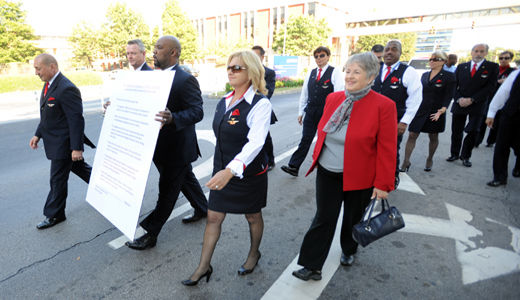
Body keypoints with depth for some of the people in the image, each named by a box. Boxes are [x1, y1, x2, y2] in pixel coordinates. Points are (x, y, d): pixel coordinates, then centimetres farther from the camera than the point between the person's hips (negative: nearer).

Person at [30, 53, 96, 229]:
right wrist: (38, 134, 14)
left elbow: (77, 120, -24)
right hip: (54, 141, 10)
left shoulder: (66, 89, -23)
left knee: (57, 180, 2)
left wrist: (76, 147, -24)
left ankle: (54, 215, 19)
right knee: (79, 168, 21)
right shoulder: (48, 85, 9)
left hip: (63, 144, -10)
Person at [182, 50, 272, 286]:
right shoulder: (223, 102, 4)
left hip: (249, 173, -6)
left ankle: (254, 254, 45)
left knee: (253, 216, 17)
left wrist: (231, 170, -45)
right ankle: (204, 266, 28)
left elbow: (255, 143, -32)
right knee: (213, 217, 11)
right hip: (222, 171, 6)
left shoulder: (260, 104, -19)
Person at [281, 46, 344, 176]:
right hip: (311, 112, 4)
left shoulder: (335, 72, -4)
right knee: (305, 140, 2)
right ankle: (293, 167, 2)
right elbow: (304, 93, 13)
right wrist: (300, 112, 11)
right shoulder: (311, 73, 11)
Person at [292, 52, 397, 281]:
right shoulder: (333, 99, 2)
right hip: (327, 173, 3)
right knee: (323, 219, 7)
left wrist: (383, 184, -12)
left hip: (359, 176, -3)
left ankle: (348, 251, 47)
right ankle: (312, 266, 18)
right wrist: (318, 157, 15)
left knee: (353, 218, 18)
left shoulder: (384, 105, -13)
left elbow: (387, 149, -12)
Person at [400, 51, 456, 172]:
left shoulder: (449, 76, -4)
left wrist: (442, 110, -23)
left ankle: (430, 160, 32)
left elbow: (449, 95, -9)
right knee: (412, 135, -5)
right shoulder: (425, 75, 11)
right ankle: (406, 162, 0)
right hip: (420, 110, 3)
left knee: (433, 137, 12)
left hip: (436, 112, -3)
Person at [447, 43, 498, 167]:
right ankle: (455, 154, 21)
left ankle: (465, 156, 12)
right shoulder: (461, 67, 9)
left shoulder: (492, 67, 1)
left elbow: (490, 87, -7)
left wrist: (471, 100, -15)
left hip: (477, 106, -2)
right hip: (459, 104, 2)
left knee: (472, 132, -1)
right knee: (456, 131, 6)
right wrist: (458, 99, -10)